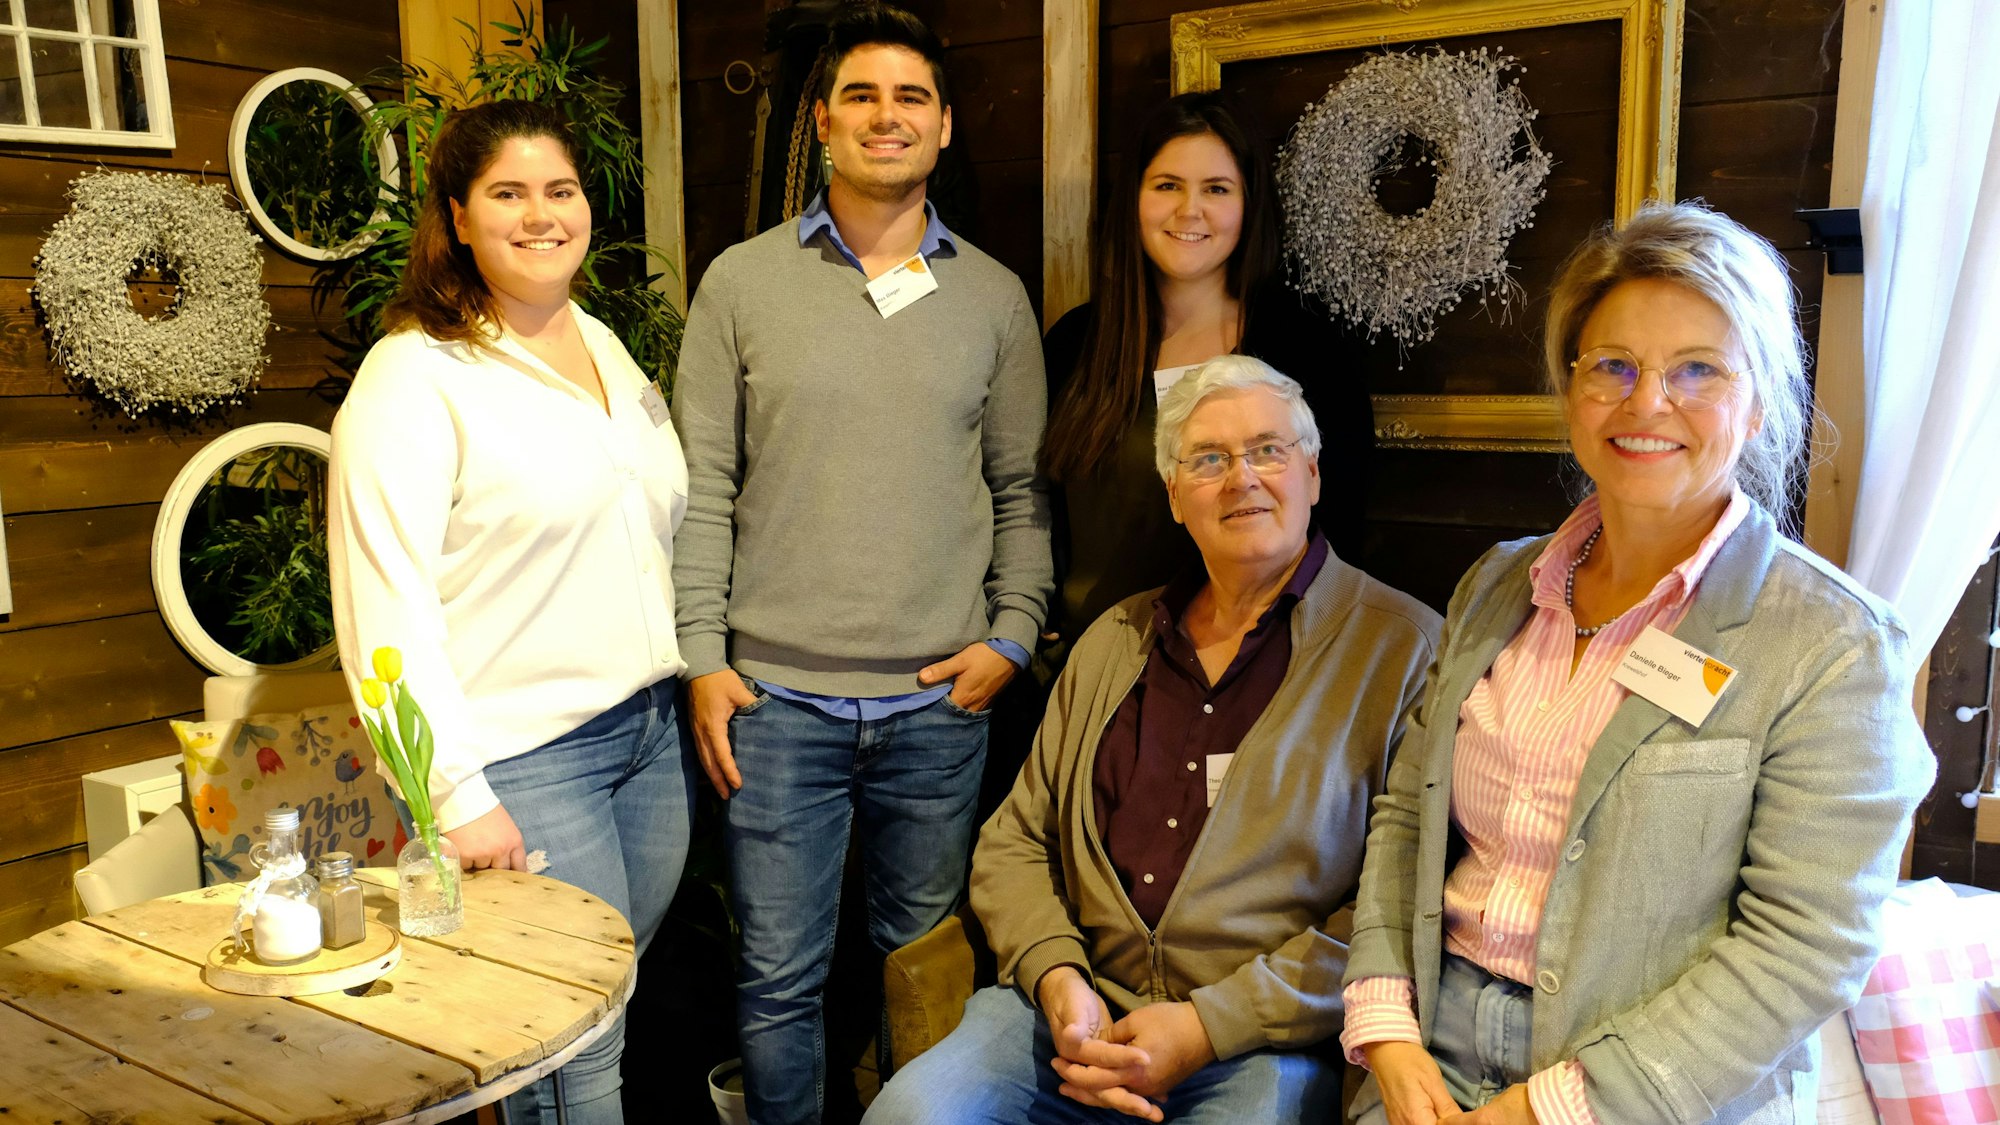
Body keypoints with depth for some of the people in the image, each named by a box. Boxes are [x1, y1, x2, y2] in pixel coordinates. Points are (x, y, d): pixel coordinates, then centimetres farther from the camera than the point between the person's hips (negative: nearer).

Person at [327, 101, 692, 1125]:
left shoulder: (604, 346, 12)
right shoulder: (411, 377, -11)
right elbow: (384, 608, -16)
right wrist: (456, 797, -19)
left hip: (651, 730, 7)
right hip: (525, 757, -7)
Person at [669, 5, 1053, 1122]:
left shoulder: (994, 296, 7)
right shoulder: (742, 283, 3)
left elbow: (1022, 487, 9)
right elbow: (702, 486, 2)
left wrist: (1013, 635, -1)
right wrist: (702, 659, -3)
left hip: (942, 701, 1)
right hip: (776, 697, -1)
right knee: (781, 977, 8)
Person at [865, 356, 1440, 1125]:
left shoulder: (1403, 648, -1)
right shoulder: (1115, 641, 15)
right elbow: (1013, 842, 15)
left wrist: (1209, 1026, -13)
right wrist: (1056, 977, -3)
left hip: (1267, 1041, -2)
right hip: (1078, 1010, 3)